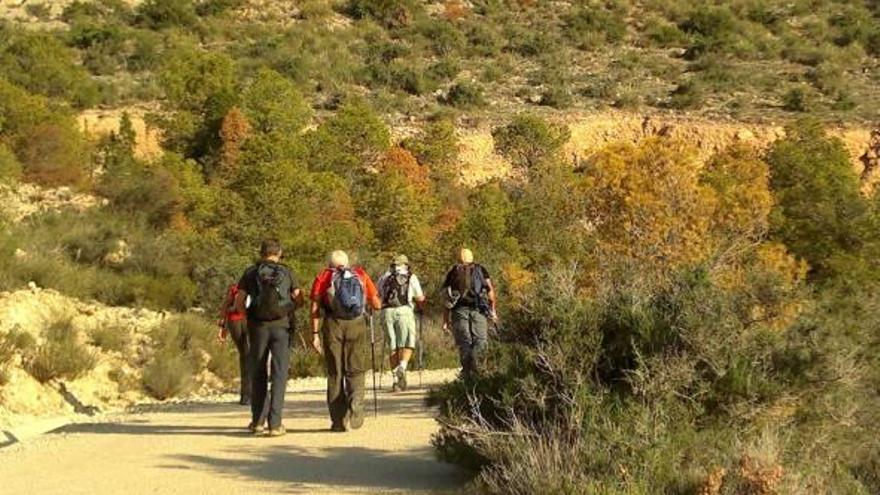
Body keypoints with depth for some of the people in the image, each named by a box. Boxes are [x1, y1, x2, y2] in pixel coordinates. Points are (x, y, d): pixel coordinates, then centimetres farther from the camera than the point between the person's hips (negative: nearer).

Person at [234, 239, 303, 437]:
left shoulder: (250, 273, 3)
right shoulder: (287, 273, 3)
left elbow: (239, 303, -1)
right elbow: (299, 300, 5)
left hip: (258, 326, 1)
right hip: (281, 326, -1)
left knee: (258, 374, 13)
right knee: (279, 374, 1)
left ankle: (257, 421, 18)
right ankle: (275, 423, -6)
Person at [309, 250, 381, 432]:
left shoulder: (323, 277, 12)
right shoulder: (360, 274, 16)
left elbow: (315, 307, 1)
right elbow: (377, 304, 18)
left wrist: (315, 333, 1)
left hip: (333, 325, 0)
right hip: (357, 324, 0)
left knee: (335, 373, 7)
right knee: (355, 371, 9)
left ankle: (338, 421, 7)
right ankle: (355, 405, -16)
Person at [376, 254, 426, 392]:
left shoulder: (384, 277, 20)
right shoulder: (411, 277, 14)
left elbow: (379, 297, 19)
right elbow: (420, 299, 15)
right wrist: (422, 309, 33)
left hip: (386, 312, 2)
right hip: (404, 310, -2)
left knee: (393, 347, 8)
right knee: (407, 344, 2)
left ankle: (395, 379, 4)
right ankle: (402, 367, -25)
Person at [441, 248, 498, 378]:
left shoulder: (453, 272, 20)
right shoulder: (481, 269, 19)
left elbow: (447, 299, 13)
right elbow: (490, 289, 3)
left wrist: (446, 321, 11)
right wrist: (493, 310, 3)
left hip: (459, 310, 1)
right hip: (478, 309, -1)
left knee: (464, 342, 5)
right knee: (481, 340, 1)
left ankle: (467, 373, -5)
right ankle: (473, 358, -28)